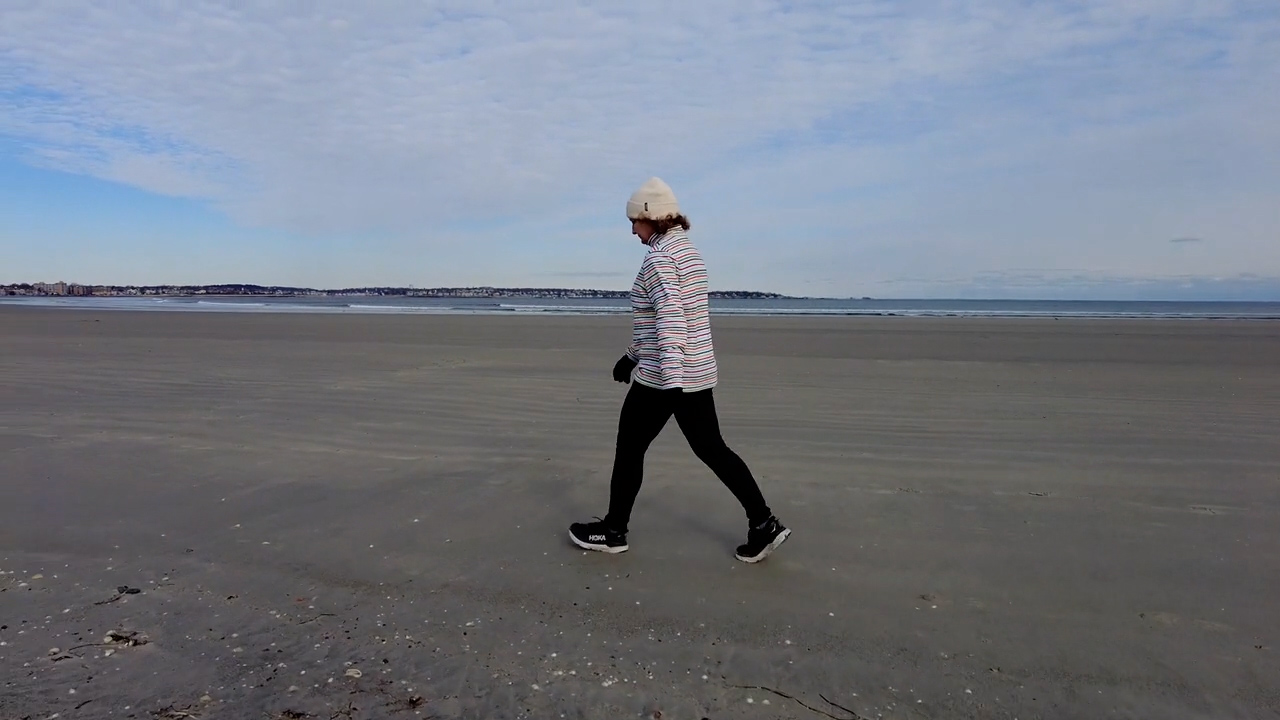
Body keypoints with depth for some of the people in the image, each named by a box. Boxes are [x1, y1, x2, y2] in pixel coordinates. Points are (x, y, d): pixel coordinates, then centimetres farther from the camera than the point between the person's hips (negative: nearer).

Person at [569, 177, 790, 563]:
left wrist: (670, 381, -32)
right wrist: (633, 356, 29)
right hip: (698, 371, 9)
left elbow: (670, 318, -26)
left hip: (661, 377, -9)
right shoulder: (689, 251, 15)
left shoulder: (659, 257, -14)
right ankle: (764, 524, 13)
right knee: (711, 448, 13)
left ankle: (613, 531, 21)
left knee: (630, 448, 7)